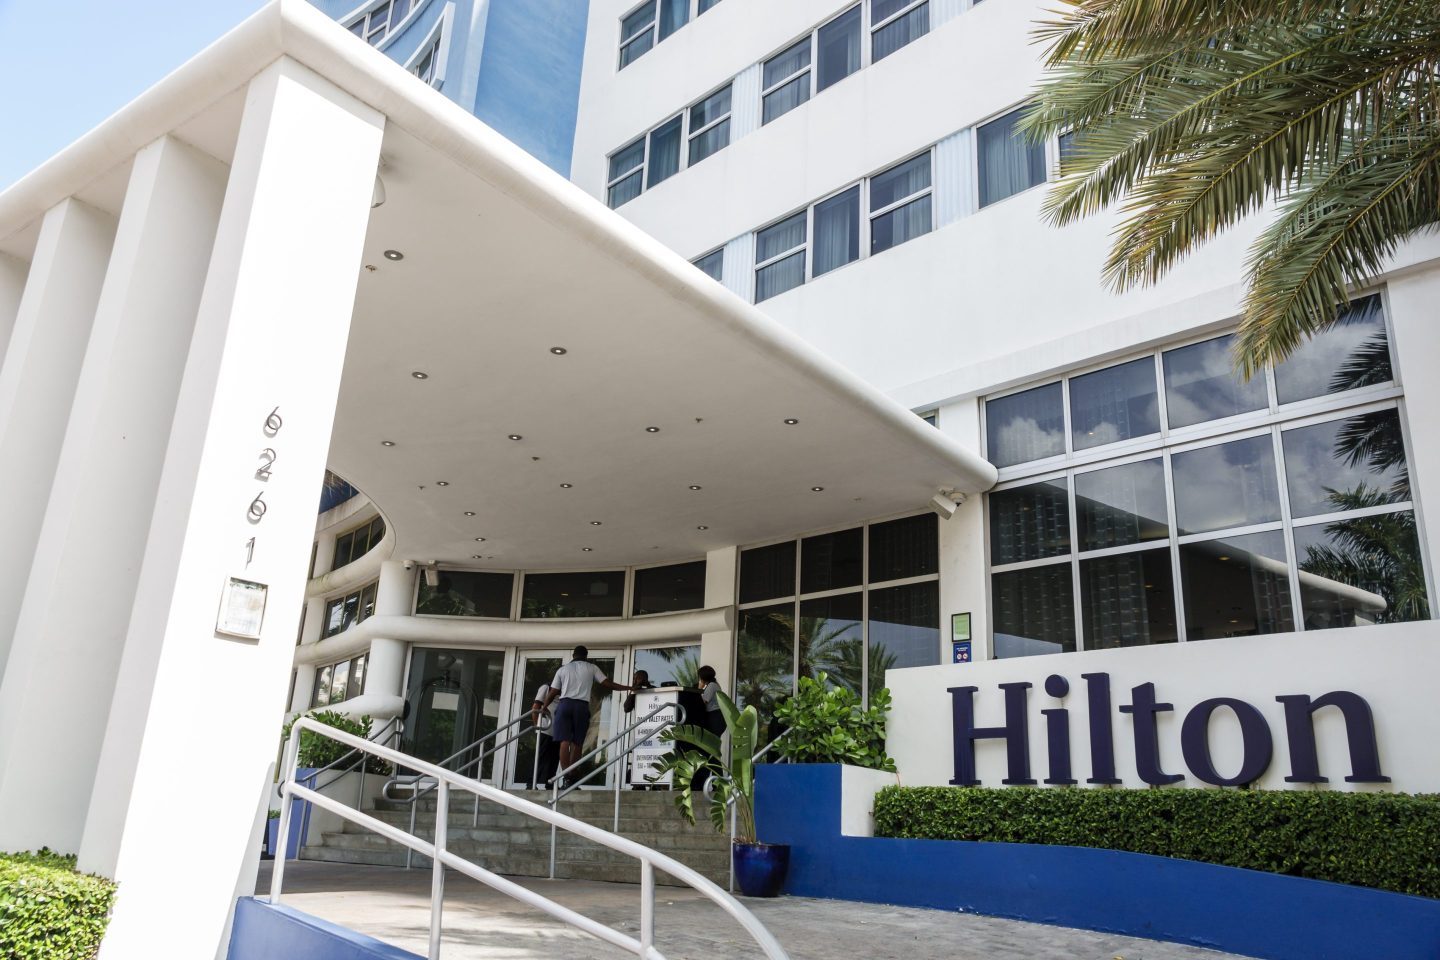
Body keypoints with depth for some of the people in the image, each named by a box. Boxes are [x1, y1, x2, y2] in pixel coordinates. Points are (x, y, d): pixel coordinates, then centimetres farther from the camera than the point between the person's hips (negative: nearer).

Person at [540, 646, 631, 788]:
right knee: (576, 743, 5)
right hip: (582, 706, 0)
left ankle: (566, 778, -16)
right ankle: (571, 777, 1)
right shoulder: (592, 668, 12)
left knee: (565, 741, -5)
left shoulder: (562, 669, 16)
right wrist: (628, 688, 16)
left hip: (565, 704, 0)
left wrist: (543, 707, 27)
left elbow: (553, 692, 14)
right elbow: (607, 684, 9)